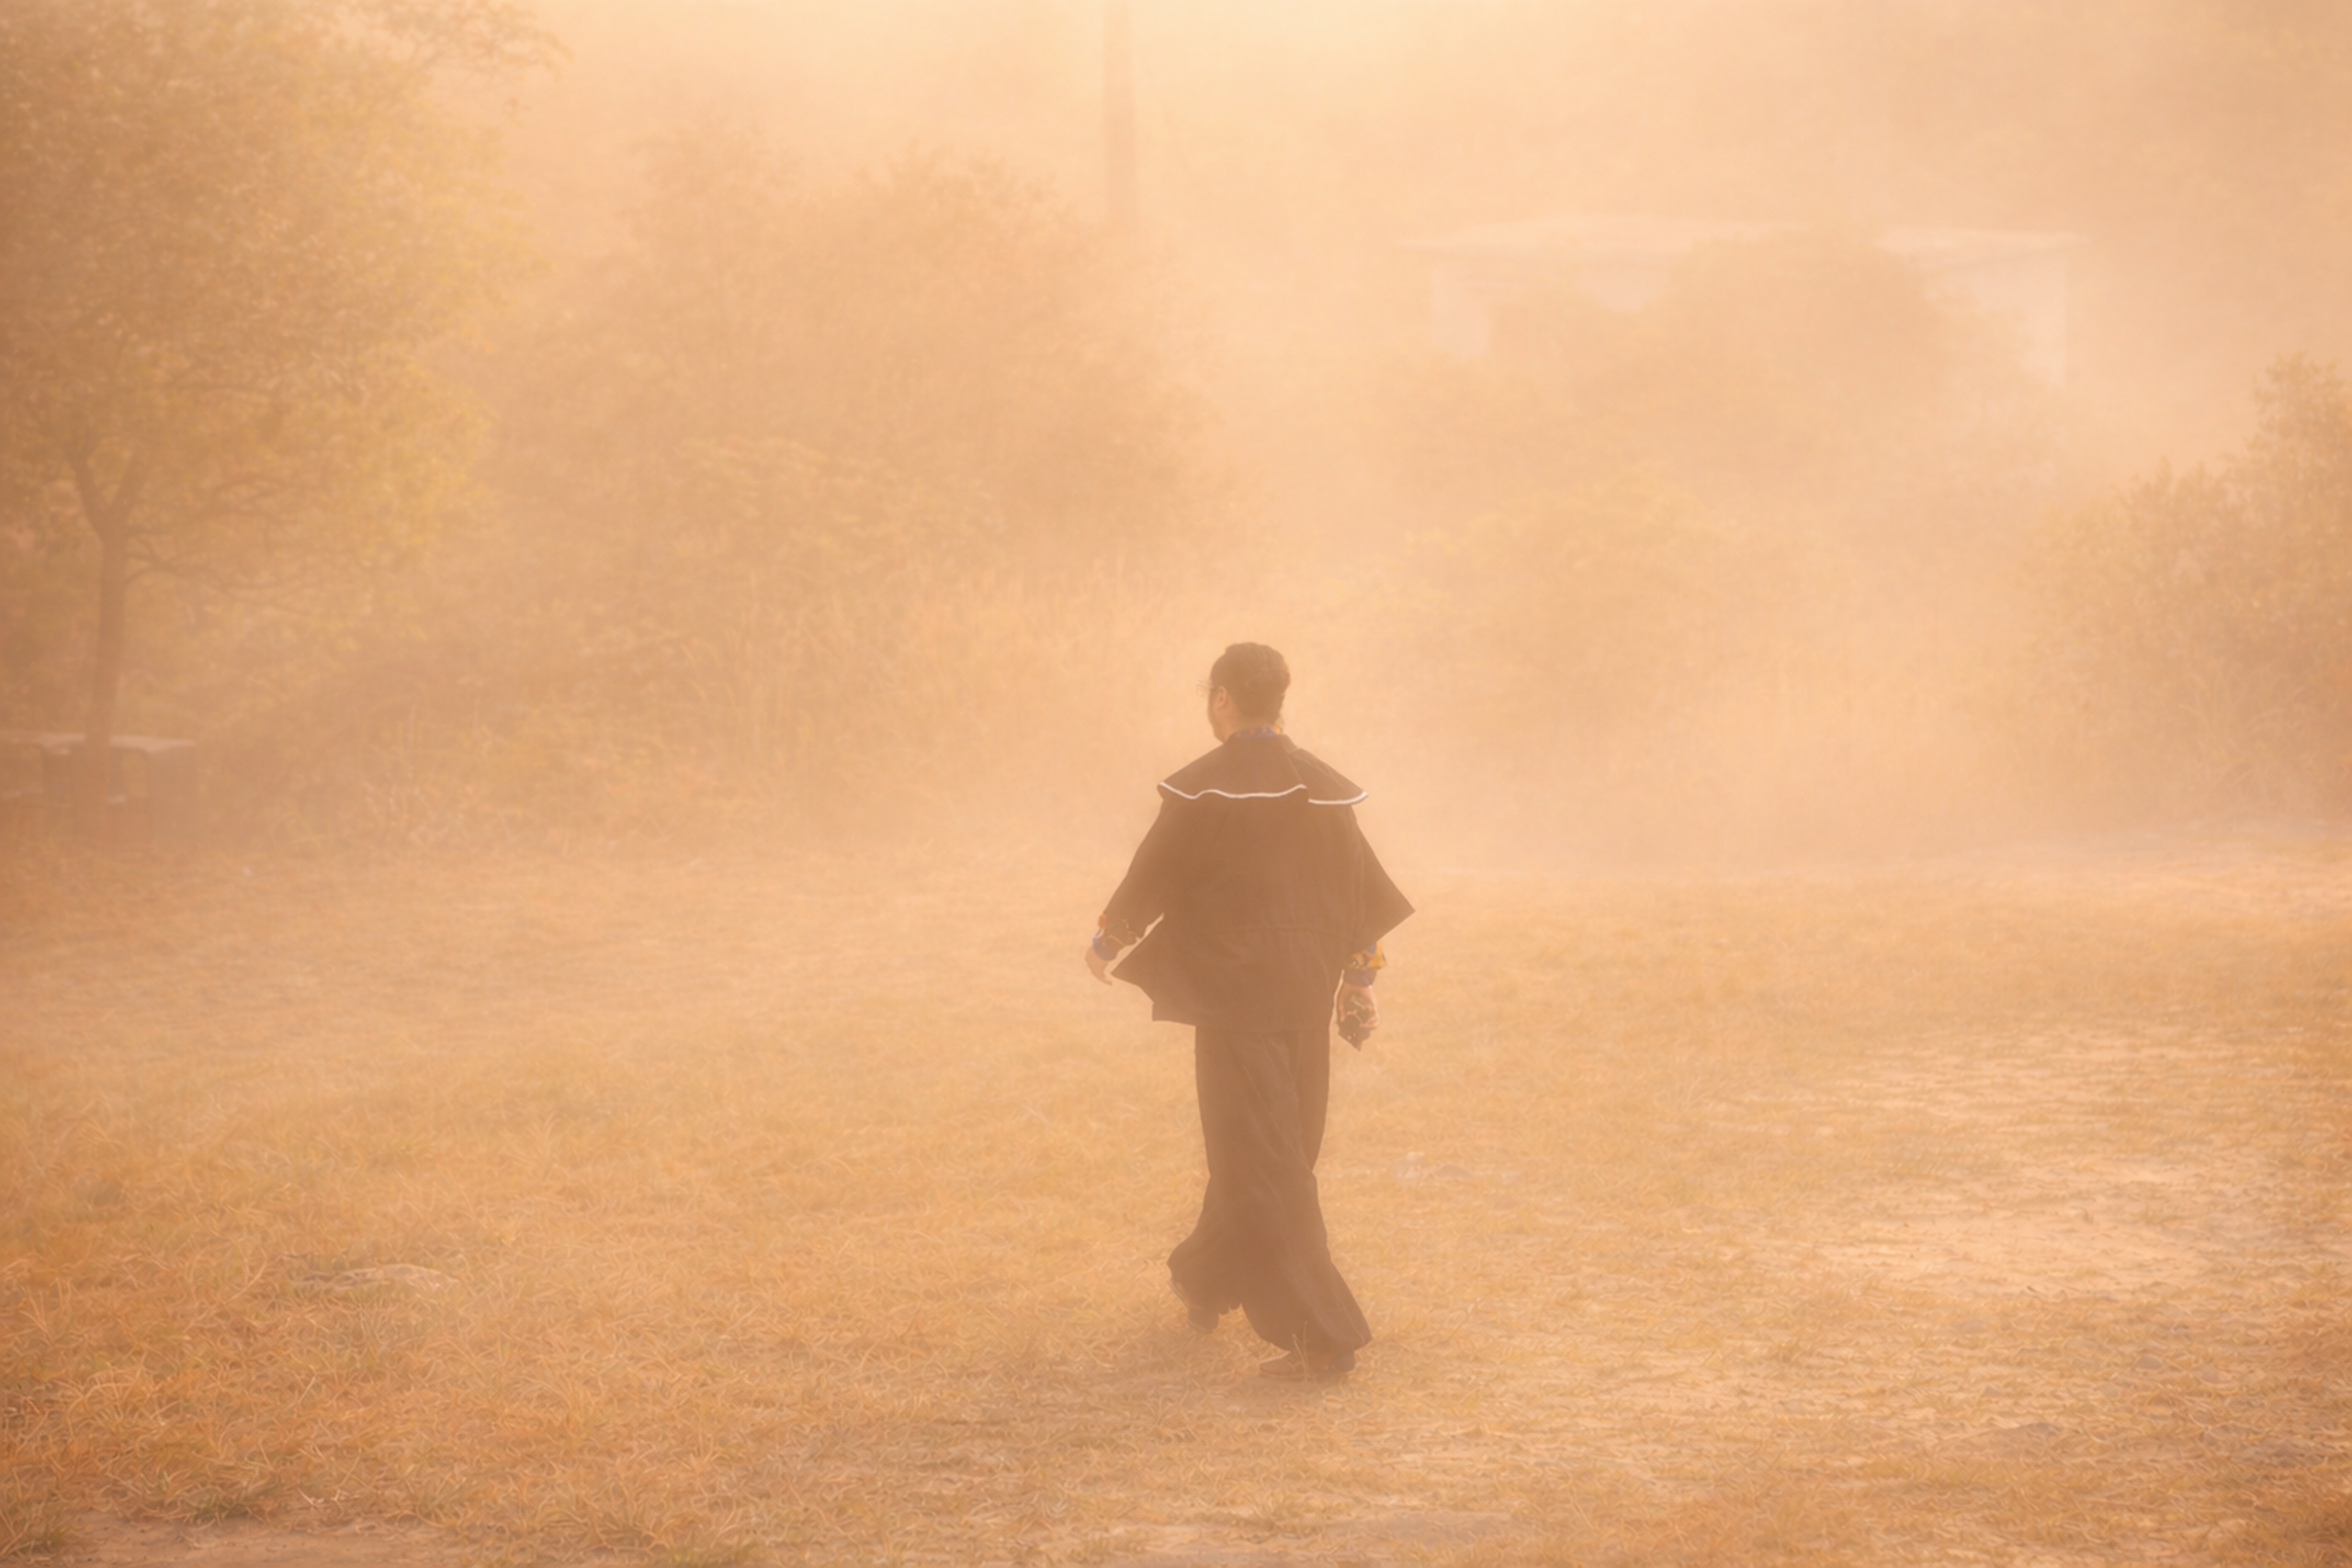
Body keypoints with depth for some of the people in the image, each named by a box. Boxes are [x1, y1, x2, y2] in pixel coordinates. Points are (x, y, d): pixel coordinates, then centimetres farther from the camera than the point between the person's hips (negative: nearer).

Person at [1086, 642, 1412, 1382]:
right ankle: (1205, 1281, 42)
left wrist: (1105, 941, 12)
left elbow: (1150, 877, -6)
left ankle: (1322, 1335, -12)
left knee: (1263, 1162, -4)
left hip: (1233, 994, -6)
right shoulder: (1324, 789, 3)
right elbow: (1361, 891, 6)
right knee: (1275, 1148, 21)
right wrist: (1361, 980, 15)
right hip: (1307, 997, 6)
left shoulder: (1203, 788, -12)